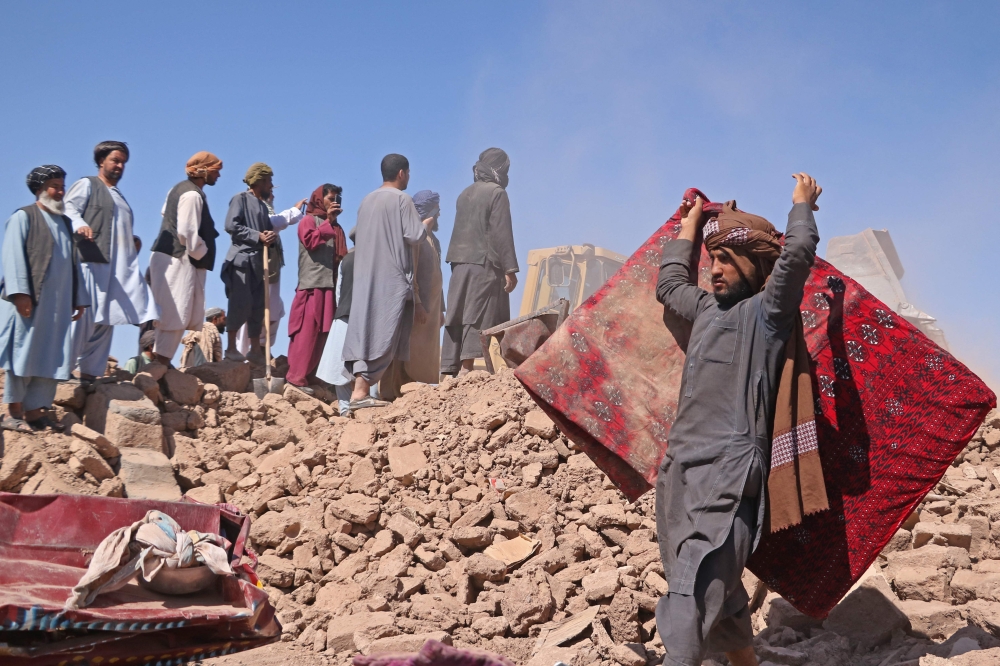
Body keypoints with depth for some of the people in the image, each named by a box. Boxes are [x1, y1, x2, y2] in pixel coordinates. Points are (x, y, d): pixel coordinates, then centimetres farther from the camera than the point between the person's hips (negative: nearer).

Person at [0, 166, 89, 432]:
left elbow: (73, 263, 21)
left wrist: (79, 298, 15)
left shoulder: (65, 222, 20)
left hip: (59, 303, 6)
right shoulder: (23, 217, 1)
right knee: (23, 351, -5)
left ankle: (35, 410, 5)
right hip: (29, 300, -6)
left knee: (53, 357, 1)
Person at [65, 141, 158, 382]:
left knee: (105, 321, 4)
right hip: (90, 262, -8)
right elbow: (69, 209, -9)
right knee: (83, 316, -12)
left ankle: (90, 373, 7)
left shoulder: (119, 196, 29)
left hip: (118, 267, 8)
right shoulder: (87, 185, 6)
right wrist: (80, 225, -29)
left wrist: (133, 241, 13)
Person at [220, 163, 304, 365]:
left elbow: (270, 228, 20)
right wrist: (258, 236, -15)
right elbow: (231, 225, -14)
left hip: (257, 261, 8)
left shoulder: (262, 206, 22)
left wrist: (271, 235, -4)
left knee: (258, 307, 6)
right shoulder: (241, 199, -3)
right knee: (241, 303, -11)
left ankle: (255, 350, 11)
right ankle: (231, 347, -3)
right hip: (241, 259, -8)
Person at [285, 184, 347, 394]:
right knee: (307, 331, -11)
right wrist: (328, 221, -13)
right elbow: (310, 241, -14)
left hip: (331, 285, 7)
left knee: (324, 332, 3)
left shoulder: (336, 228, 23)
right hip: (312, 284, -7)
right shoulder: (309, 220, 4)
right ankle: (296, 377, -11)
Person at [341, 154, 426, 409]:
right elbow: (415, 235, -10)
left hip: (366, 276, 7)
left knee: (366, 330, 4)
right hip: (392, 276, -7)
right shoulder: (401, 199, -6)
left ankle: (360, 385, -1)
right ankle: (360, 390, -16)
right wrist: (426, 226, 11)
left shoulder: (367, 200, 13)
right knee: (383, 333, -8)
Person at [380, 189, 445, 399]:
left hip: (430, 307, 9)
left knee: (425, 357, 7)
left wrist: (439, 309, 16)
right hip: (415, 306, -9)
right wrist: (417, 304, -24)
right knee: (411, 351, -11)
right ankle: (397, 393, -11)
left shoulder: (432, 239, 19)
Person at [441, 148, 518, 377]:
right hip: (485, 264, -7)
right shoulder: (497, 193, -6)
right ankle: (466, 366, -14)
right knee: (478, 316, -8)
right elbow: (501, 233, -12)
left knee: (457, 316, 6)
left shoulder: (465, 194, 15)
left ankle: (450, 368, 5)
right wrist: (510, 268, -13)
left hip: (460, 263, 7)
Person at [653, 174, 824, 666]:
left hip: (728, 473, -8)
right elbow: (669, 284, 40)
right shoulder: (708, 308, 22)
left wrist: (803, 202, 3)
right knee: (720, 592, 12)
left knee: (694, 592, -19)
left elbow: (797, 252, -15)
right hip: (681, 467, 8)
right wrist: (692, 221, 45)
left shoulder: (767, 311, 0)